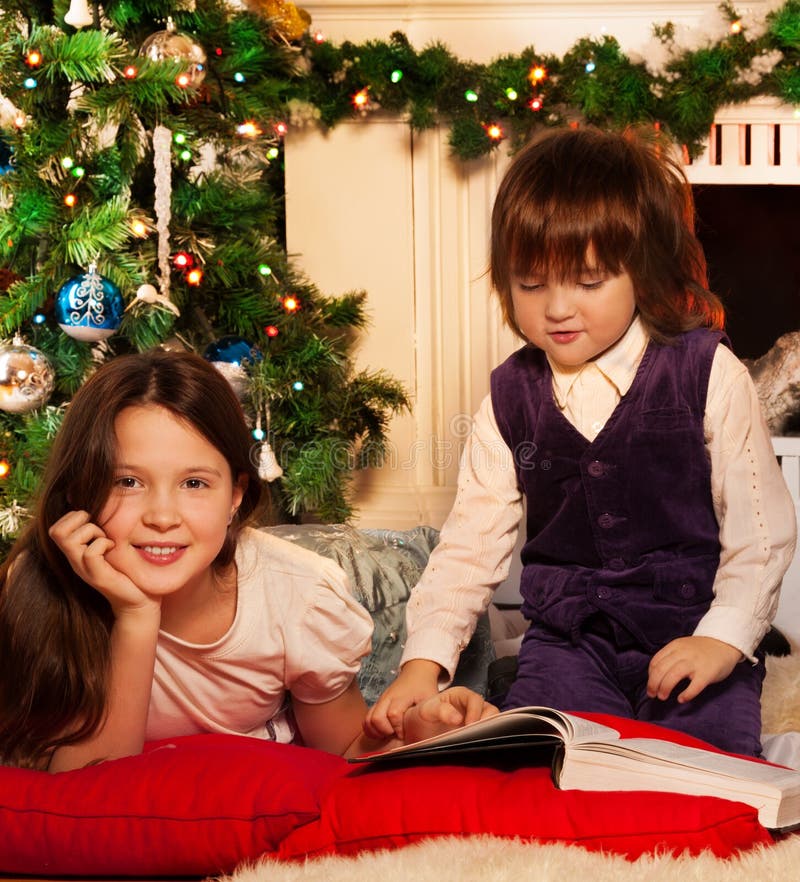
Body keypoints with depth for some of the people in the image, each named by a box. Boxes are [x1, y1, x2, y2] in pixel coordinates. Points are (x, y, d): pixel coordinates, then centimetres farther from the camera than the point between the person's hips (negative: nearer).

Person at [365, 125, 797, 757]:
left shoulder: (709, 375, -6)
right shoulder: (512, 396, 3)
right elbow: (471, 540, 2)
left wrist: (722, 639, -16)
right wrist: (424, 662, -9)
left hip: (696, 638, -2)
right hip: (568, 641, 3)